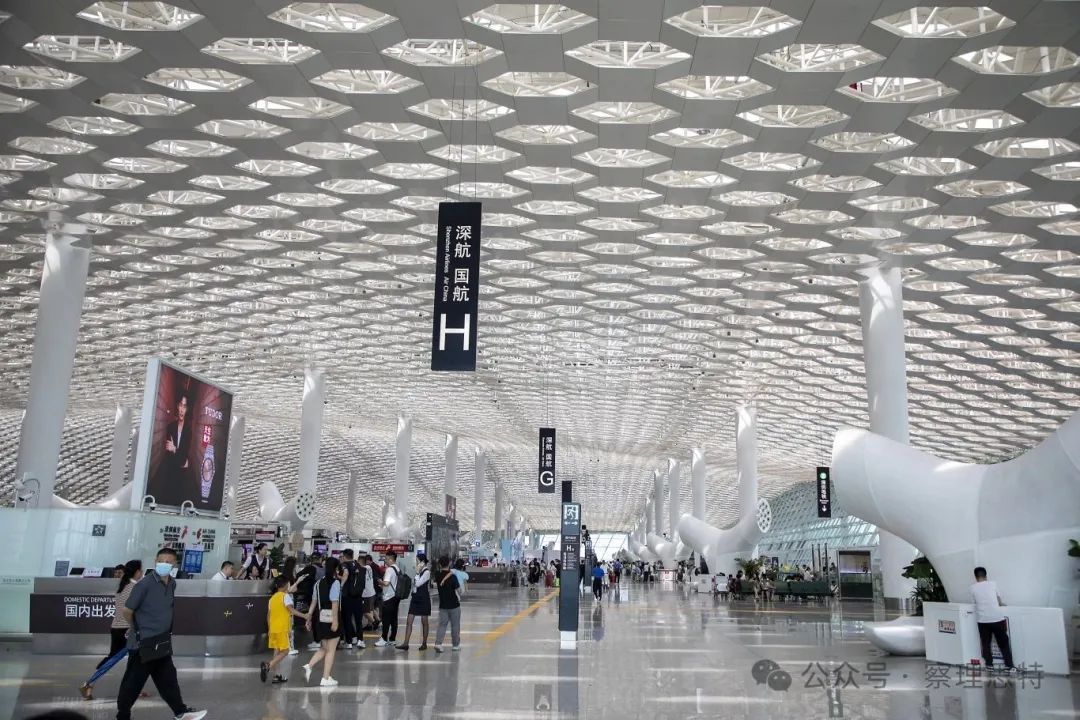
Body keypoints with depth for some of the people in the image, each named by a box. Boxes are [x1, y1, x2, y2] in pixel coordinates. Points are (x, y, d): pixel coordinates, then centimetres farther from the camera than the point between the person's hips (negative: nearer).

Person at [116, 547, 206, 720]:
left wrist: (166, 629, 12)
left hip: (161, 642, 7)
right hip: (143, 643, -7)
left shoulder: (172, 584, 4)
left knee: (168, 679, 15)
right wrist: (139, 629, 2)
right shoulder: (144, 584, -19)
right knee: (133, 683, 6)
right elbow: (127, 611, -13)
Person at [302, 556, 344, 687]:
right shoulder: (335, 582, -12)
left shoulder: (319, 582, 9)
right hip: (331, 618, -7)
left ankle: (309, 666, -2)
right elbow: (334, 603, -18)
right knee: (330, 650, 5)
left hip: (321, 617, 7)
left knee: (323, 648, 19)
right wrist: (335, 621, -20)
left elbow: (314, 602, 10)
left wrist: (309, 617, 15)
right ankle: (325, 679, 7)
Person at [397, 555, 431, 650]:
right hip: (415, 597, 8)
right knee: (409, 621, 2)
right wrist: (411, 595, 13)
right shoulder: (419, 571, 9)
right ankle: (405, 643, 3)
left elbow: (418, 584, -21)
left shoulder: (427, 572, -14)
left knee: (424, 622, 5)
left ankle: (424, 643, 16)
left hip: (423, 599, -8)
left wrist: (417, 572, -17)